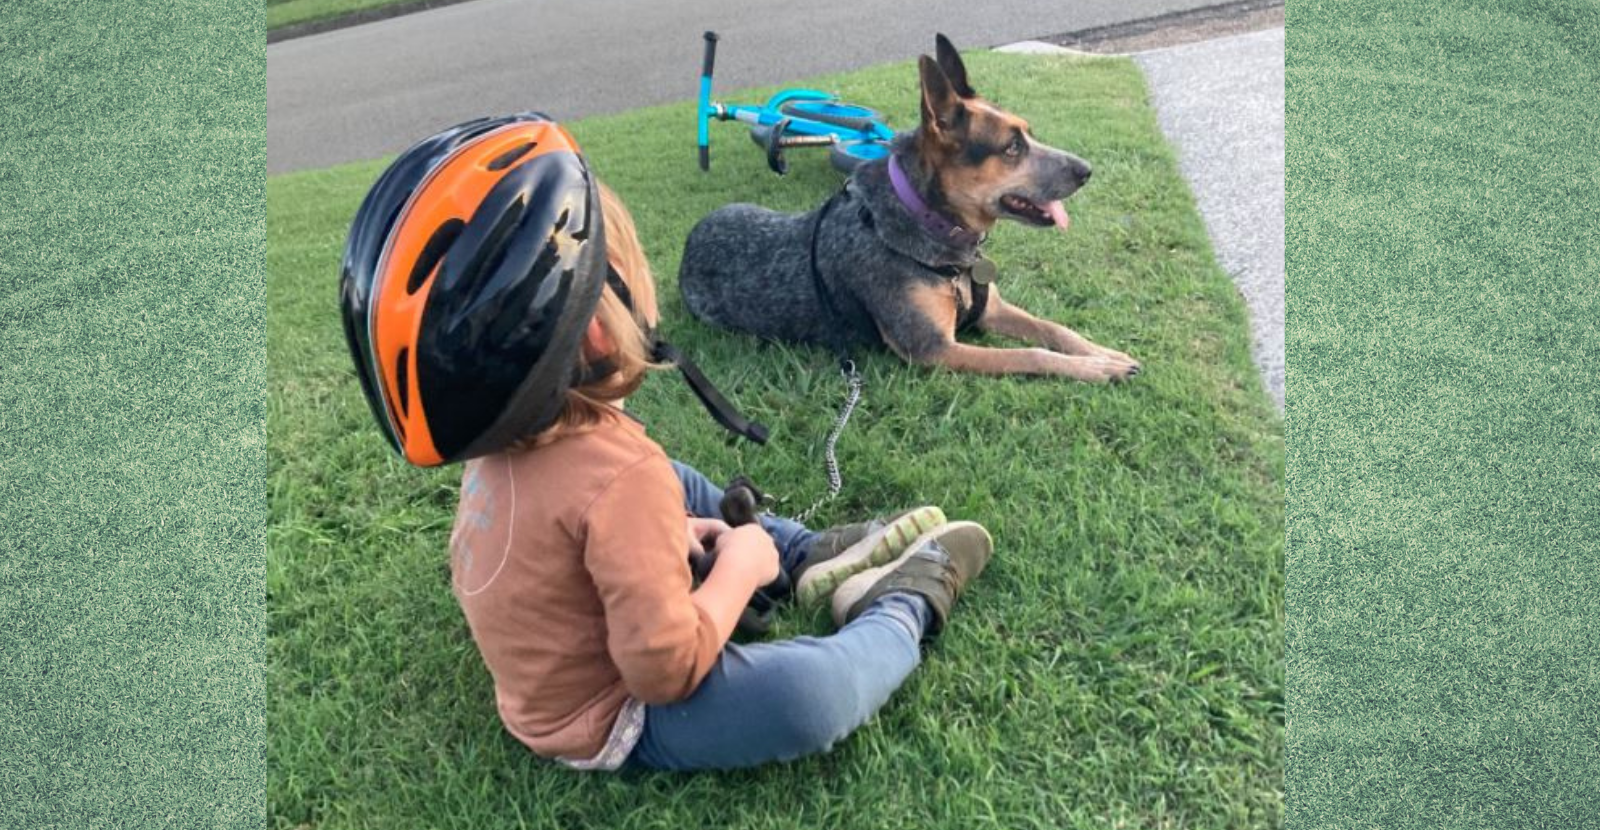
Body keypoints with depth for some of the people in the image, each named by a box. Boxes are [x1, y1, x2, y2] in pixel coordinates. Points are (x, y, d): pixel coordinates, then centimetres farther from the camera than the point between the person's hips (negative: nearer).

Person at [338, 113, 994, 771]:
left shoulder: (508, 441, -9)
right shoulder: (621, 475, -35)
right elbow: (668, 669, -31)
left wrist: (665, 532, 2)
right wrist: (740, 567, -17)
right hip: (609, 726, -9)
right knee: (808, 694, -30)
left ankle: (813, 556, 20)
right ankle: (907, 606, 0)